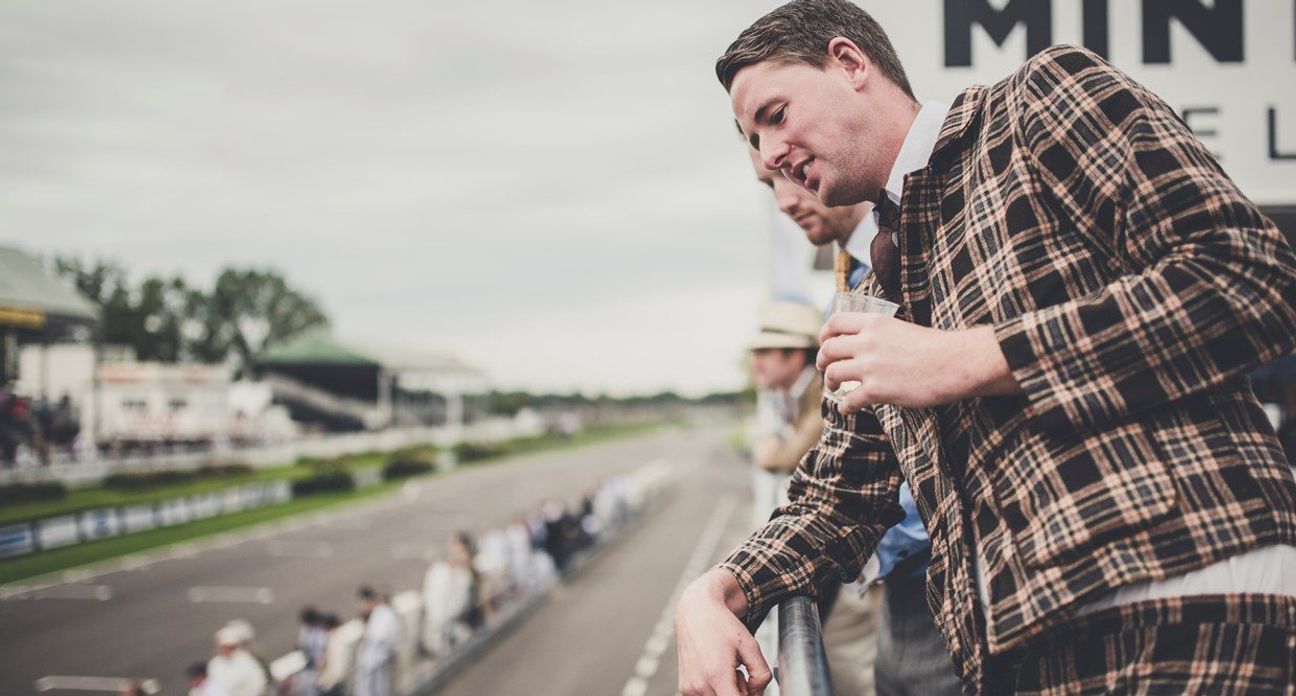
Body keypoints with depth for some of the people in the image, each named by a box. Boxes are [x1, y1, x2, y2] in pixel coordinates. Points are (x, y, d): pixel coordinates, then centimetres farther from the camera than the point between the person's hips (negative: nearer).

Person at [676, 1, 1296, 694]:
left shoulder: (1049, 95, 2)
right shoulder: (879, 292, 21)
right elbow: (837, 506, 24)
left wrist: (964, 361, -11)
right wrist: (710, 594, 4)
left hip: (1184, 605, -7)